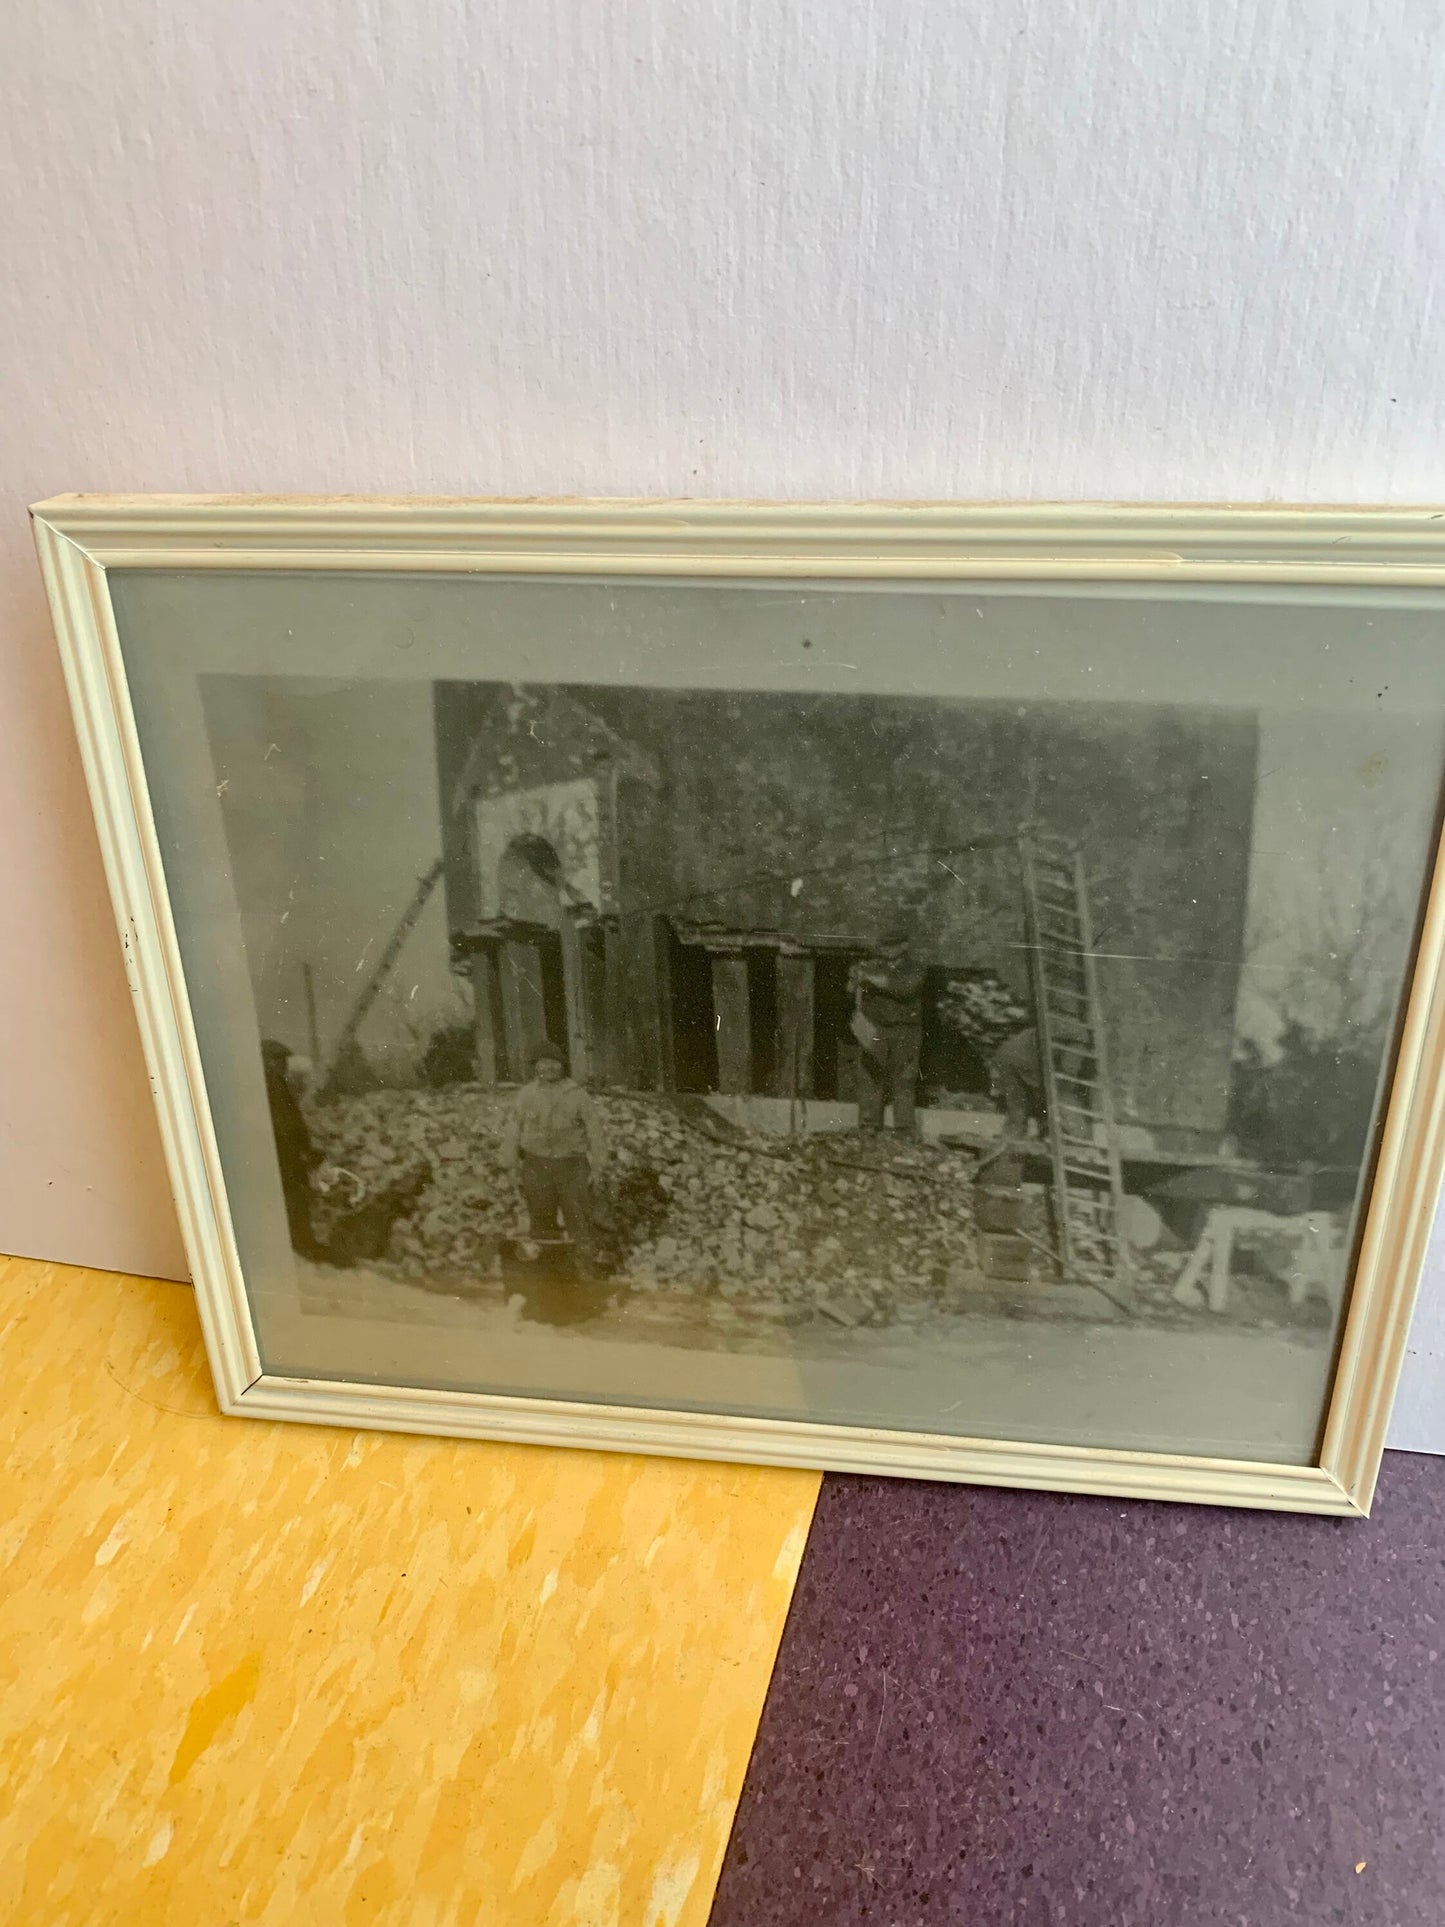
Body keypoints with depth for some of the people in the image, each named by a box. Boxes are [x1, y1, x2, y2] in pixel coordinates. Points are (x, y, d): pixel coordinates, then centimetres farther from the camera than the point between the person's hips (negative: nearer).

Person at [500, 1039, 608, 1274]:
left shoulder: (577, 1095, 0)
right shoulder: (526, 1095, 3)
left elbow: (595, 1129, 4)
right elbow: (511, 1130, 8)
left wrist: (597, 1165, 1)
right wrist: (512, 1164, 6)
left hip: (572, 1165, -1)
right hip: (537, 1165, 1)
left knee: (579, 1219, -2)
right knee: (541, 1220, 9)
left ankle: (588, 1270, 8)